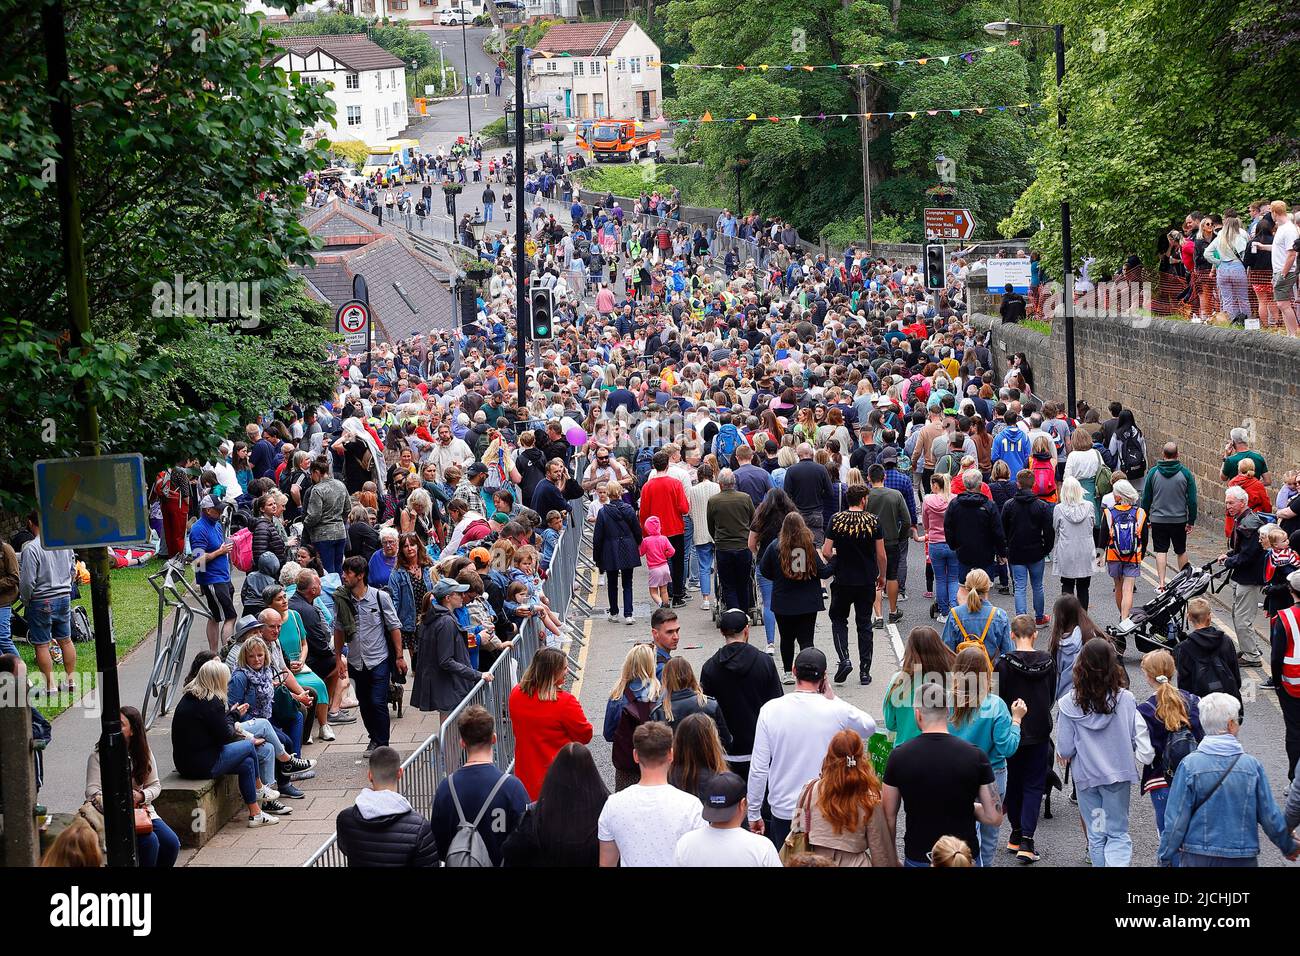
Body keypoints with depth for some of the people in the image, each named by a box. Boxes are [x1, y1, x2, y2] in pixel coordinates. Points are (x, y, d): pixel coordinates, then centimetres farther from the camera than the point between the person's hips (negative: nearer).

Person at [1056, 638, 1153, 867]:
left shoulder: (1070, 704, -13)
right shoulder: (1125, 699, -13)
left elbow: (1065, 750, -7)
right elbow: (1139, 735, -5)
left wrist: (1062, 754, 15)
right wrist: (1144, 756, 15)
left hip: (1086, 776, 0)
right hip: (1119, 774, 0)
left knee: (1096, 835, 15)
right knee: (1118, 833, 7)